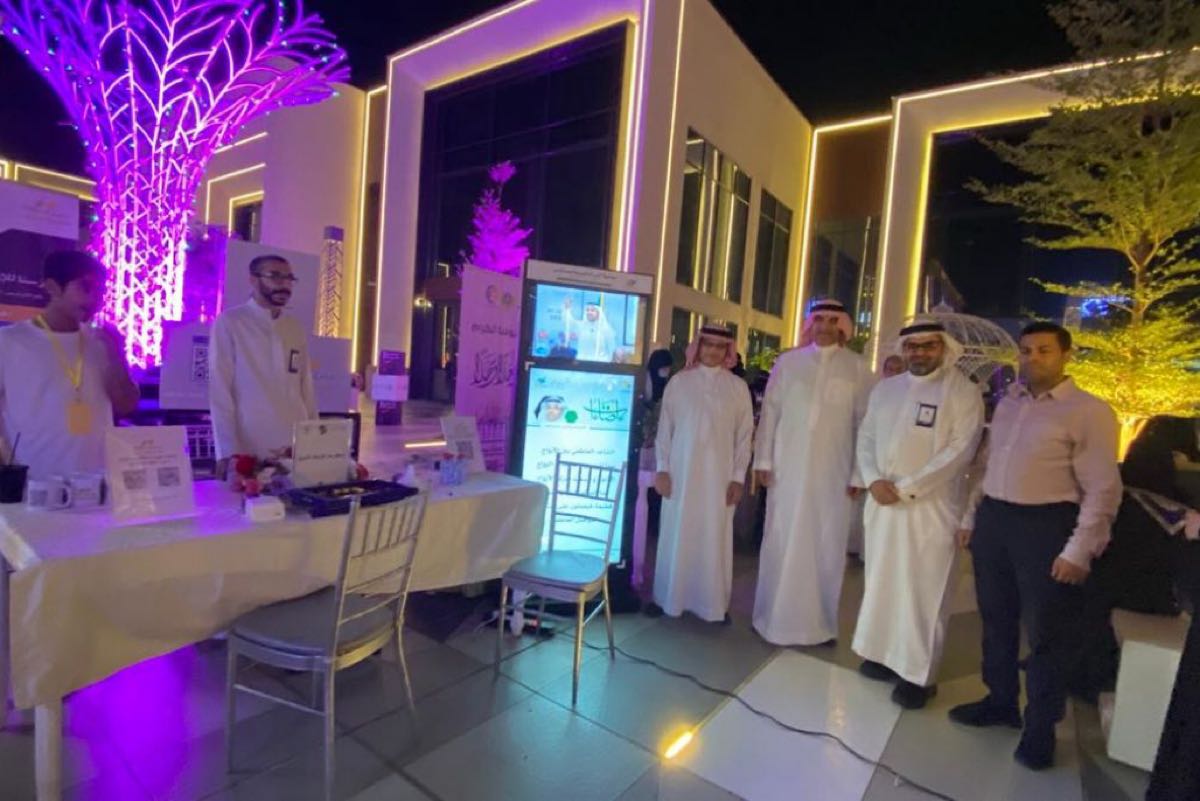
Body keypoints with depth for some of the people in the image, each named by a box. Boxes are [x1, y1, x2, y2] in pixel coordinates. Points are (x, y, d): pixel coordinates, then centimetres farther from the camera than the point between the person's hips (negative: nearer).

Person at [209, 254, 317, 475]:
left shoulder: (297, 329, 10)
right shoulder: (230, 322, -3)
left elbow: (307, 390, 9)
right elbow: (220, 390, -6)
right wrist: (228, 450, -12)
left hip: (297, 449, 4)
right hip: (250, 450, -4)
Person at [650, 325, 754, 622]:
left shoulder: (738, 387, 3)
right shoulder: (678, 382, 3)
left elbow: (744, 434, 3)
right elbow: (665, 427, 4)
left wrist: (738, 477, -2)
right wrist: (662, 468, -2)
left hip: (719, 475, 0)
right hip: (681, 472, 0)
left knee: (715, 540, 5)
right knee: (676, 537, 6)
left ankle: (714, 604, 19)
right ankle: (668, 598, 20)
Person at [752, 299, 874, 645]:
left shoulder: (857, 368, 4)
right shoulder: (787, 362, 6)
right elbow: (770, 411, 4)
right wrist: (763, 460, -1)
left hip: (833, 472, 0)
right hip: (788, 468, 0)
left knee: (826, 547, 7)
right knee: (781, 544, 6)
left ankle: (819, 623, 23)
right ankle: (776, 617, 22)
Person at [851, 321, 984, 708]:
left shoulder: (963, 392, -3)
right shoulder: (885, 388, 12)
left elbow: (960, 450, -12)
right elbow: (866, 437, 11)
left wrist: (906, 487, -16)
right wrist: (873, 480, -7)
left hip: (932, 506, -5)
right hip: (882, 502, 5)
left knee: (923, 591, 0)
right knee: (881, 581, 13)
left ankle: (917, 674, 14)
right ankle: (886, 654, 28)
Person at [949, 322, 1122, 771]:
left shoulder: (1089, 411, -8)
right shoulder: (1007, 403, 11)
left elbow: (1103, 489, -11)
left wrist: (1079, 550, -16)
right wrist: (971, 518, 14)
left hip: (1046, 526, -6)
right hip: (994, 519, 6)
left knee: (1047, 632, 8)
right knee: (996, 619, 17)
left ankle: (1040, 727, 26)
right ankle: (1000, 701, 35)